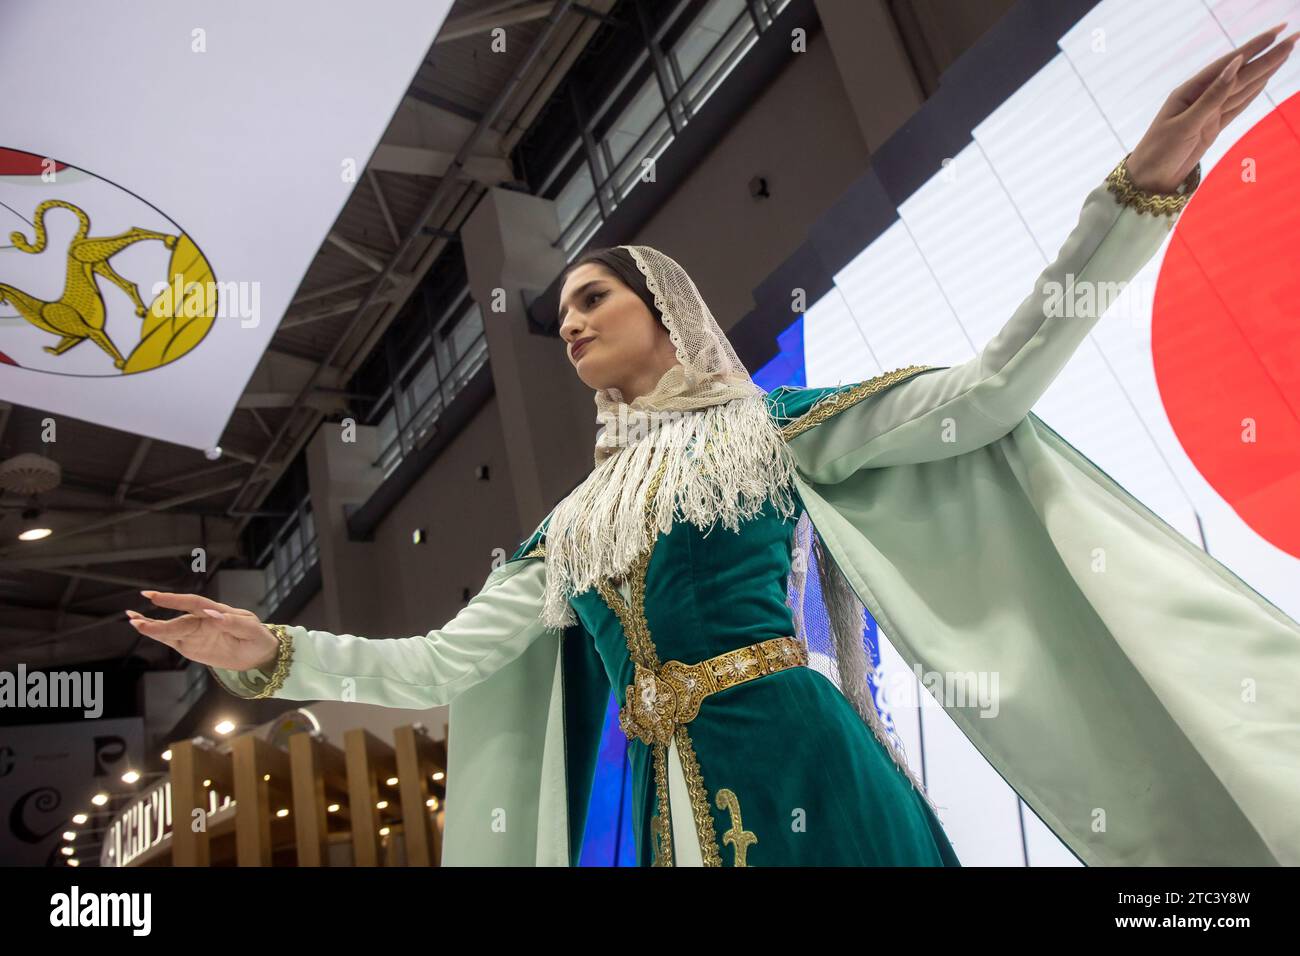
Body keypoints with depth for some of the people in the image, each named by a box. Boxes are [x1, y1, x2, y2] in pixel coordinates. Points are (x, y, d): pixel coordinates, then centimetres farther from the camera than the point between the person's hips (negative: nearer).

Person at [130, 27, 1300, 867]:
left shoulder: (770, 428, 2)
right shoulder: (572, 526, 15)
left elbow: (990, 391, -5)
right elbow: (442, 663, 14)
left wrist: (1141, 184, -10)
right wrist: (274, 652, 6)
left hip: (810, 772, -4)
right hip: (670, 805, 5)